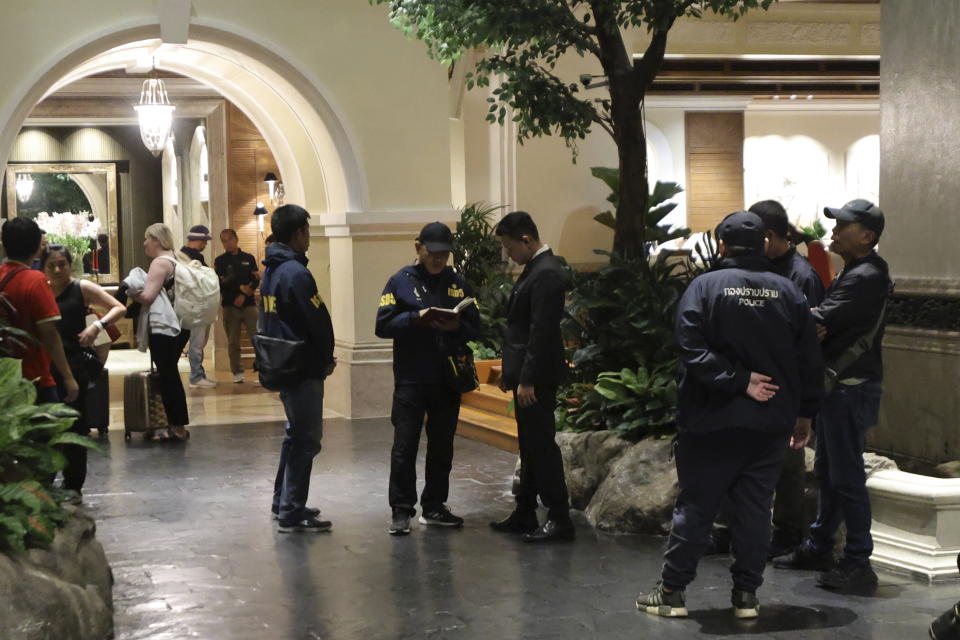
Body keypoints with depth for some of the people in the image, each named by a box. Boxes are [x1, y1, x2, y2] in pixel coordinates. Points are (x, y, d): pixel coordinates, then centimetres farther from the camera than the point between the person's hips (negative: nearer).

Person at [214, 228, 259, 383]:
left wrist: (244, 295, -10)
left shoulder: (248, 258, 9)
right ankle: (237, 372, 11)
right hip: (230, 305, 0)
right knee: (233, 342, 2)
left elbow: (256, 280, 2)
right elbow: (220, 283, -3)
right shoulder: (220, 261, 6)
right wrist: (241, 287, -13)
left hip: (248, 304, 0)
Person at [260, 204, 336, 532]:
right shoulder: (296, 273, -19)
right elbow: (318, 321, -19)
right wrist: (326, 358, 0)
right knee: (306, 438, -3)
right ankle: (292, 513, -1)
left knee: (296, 433, 21)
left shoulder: (270, 271, 11)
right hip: (303, 368, -10)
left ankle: (283, 501, 27)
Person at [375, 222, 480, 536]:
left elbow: (475, 328, 8)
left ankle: (434, 507, 21)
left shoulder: (458, 283, 9)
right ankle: (401, 510, 5)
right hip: (410, 380, -4)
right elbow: (383, 325, -7)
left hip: (448, 380, 4)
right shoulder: (401, 282, -1)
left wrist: (457, 327, -14)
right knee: (405, 447, -3)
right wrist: (416, 318, -21)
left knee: (442, 447, 11)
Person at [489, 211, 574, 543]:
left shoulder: (546, 273, -17)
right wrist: (511, 371, 17)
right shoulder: (535, 269, 14)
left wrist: (527, 379, -22)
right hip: (526, 373, 10)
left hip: (537, 377, -10)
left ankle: (559, 519, 0)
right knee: (530, 446, 15)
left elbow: (542, 331, -22)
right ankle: (524, 514, 24)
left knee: (541, 445, -5)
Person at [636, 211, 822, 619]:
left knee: (695, 506, 5)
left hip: (713, 420, -3)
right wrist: (804, 413, 13)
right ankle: (746, 594, 14)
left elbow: (694, 350, -18)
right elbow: (810, 360, 5)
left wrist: (738, 381, -13)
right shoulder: (788, 292, 3)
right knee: (754, 508, 10)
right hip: (771, 424, 3)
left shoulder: (705, 286, -8)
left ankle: (671, 592, 11)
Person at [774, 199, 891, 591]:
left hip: (852, 389, -11)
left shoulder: (866, 278, -19)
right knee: (827, 472, 17)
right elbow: (830, 322, 14)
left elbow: (820, 322, -21)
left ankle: (858, 563, -1)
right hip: (838, 386, 11)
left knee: (846, 476, -6)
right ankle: (819, 548, 28)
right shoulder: (854, 272, 16)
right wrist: (816, 326, -4)